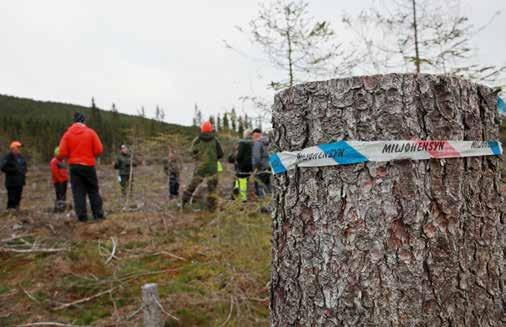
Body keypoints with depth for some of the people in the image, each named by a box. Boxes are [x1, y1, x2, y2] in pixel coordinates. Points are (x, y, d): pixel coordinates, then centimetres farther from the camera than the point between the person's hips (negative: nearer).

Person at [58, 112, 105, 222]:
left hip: (74, 166, 1)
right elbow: (99, 150, -6)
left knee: (78, 192, 4)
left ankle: (82, 216, 1)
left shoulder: (67, 134, 0)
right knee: (93, 191, 10)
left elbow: (62, 153, -4)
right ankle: (98, 214, 8)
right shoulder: (90, 132, -3)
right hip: (89, 165, -1)